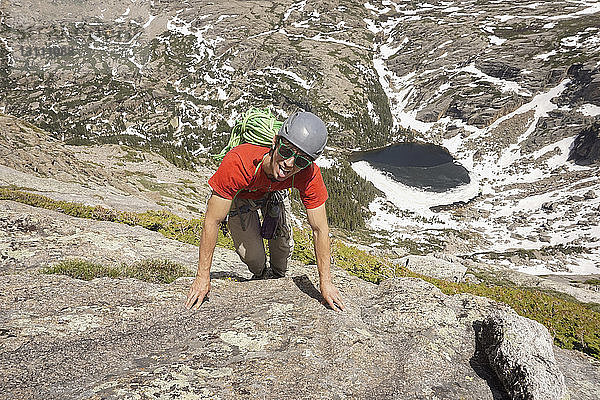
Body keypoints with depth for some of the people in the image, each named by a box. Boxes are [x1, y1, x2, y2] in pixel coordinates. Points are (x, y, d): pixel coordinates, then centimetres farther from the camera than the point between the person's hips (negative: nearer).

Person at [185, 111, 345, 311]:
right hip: (239, 195, -2)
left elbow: (319, 229, -26)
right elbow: (212, 222, -36)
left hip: (275, 193, 2)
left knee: (283, 245, -3)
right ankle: (260, 278, 30)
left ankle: (278, 279, 33)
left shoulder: (309, 175, -38)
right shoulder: (238, 163, -46)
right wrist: (202, 278, -30)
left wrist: (326, 283, -22)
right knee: (253, 256, -8)